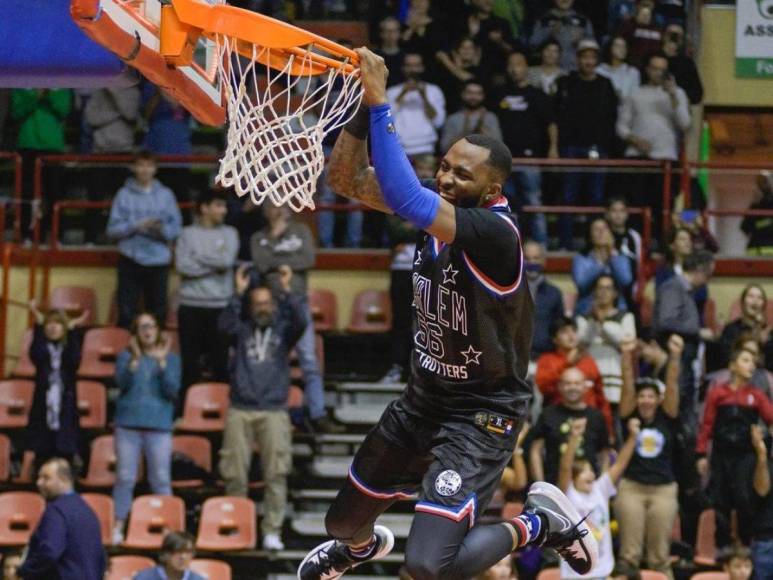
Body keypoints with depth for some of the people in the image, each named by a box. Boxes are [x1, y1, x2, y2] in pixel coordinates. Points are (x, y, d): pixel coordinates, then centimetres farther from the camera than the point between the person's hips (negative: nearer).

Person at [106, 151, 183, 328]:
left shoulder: (165, 194, 9)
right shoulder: (124, 194, 4)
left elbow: (176, 227, 4)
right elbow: (113, 229, -1)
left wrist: (163, 230, -17)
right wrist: (135, 226, -16)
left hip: (158, 260, 1)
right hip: (130, 260, -1)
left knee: (158, 313, 3)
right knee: (126, 313, -3)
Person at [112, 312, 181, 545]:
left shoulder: (171, 358, 7)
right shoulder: (126, 356, 7)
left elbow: (172, 390, -5)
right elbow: (122, 382, -9)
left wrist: (161, 361, -13)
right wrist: (135, 358, -19)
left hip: (159, 426, 0)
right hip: (128, 424, 0)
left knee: (161, 480, -2)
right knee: (125, 478, -1)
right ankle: (118, 527, 4)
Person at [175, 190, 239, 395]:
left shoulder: (229, 234, 8)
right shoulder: (188, 234, 4)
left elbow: (227, 260, -9)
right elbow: (182, 266, -9)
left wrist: (198, 257, -4)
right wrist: (214, 265, -8)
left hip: (220, 305, 1)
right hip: (191, 304, -1)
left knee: (220, 356, 1)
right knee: (189, 357, 1)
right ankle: (187, 399, 7)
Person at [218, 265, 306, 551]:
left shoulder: (282, 331, 11)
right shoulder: (241, 331, 11)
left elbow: (301, 322, -8)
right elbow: (224, 325, -9)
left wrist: (287, 290, -16)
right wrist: (237, 293, -18)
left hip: (273, 412, 0)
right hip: (240, 411, 0)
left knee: (276, 474, -7)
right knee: (235, 474, 0)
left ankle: (272, 532, -7)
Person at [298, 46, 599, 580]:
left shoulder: (495, 232, -28)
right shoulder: (440, 206, -5)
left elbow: (405, 199, -41)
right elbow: (348, 178, -4)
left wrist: (380, 103, -39)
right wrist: (364, 103, -19)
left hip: (482, 417, -8)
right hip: (424, 400, 8)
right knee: (344, 520, 23)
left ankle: (538, 523, 5)